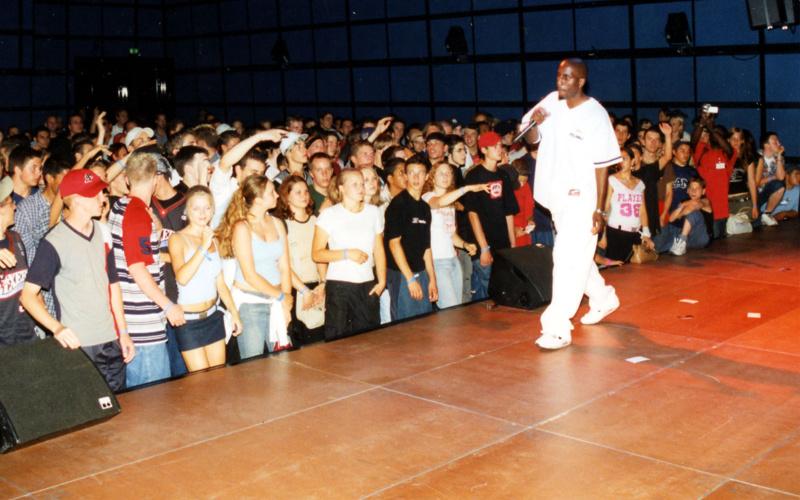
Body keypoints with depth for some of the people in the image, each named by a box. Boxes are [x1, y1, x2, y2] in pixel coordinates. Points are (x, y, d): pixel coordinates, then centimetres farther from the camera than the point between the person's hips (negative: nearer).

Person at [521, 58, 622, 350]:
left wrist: (599, 209, -15)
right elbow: (531, 138, 11)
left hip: (582, 197, -7)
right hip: (557, 196, 7)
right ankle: (603, 298, 43)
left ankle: (558, 328, -11)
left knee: (568, 258, -13)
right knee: (577, 256, 20)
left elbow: (603, 164, -12)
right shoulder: (551, 102, 4)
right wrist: (534, 122, -13)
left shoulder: (595, 114, -12)